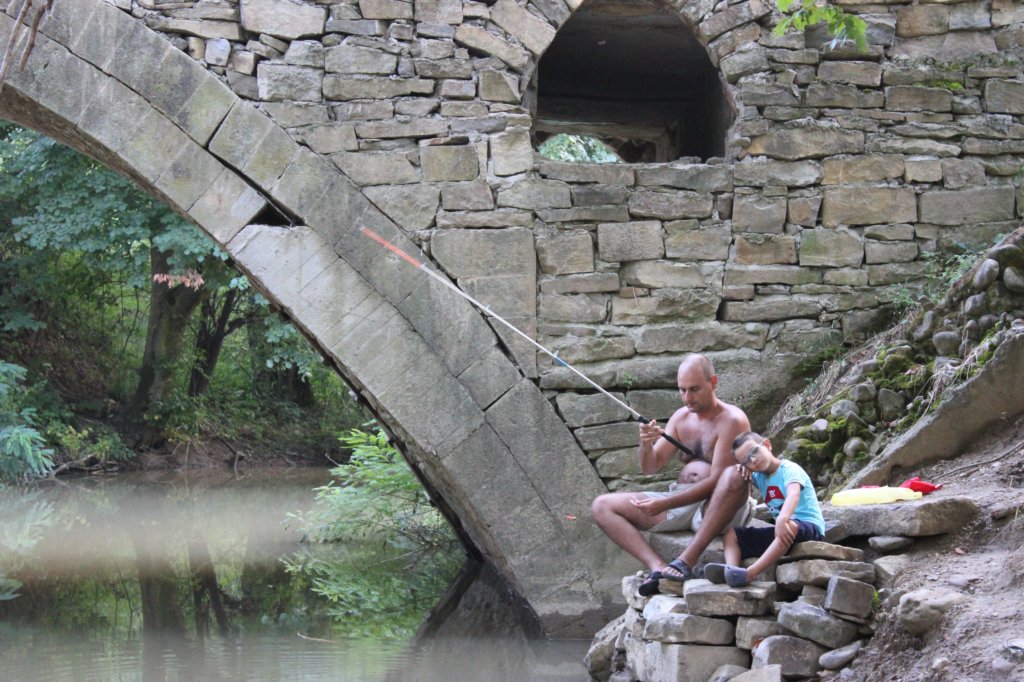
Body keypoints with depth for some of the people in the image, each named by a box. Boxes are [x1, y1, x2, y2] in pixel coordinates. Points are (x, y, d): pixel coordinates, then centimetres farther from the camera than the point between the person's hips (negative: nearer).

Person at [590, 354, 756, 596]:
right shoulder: (681, 417, 11)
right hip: (680, 503, 7)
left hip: (717, 508, -7)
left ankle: (686, 560, -41)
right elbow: (649, 467, 8)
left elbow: (717, 480, -20)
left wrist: (664, 505, -26)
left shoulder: (731, 420, -10)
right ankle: (657, 566, -32)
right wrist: (646, 445, -17)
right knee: (602, 507, -8)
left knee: (734, 475, -40)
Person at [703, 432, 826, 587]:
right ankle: (731, 569, -28)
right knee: (731, 534, 4)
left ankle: (750, 573, -55)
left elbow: (793, 494, -32)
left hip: (809, 526, -8)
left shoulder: (789, 469, -11)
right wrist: (739, 469, 5)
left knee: (789, 527, -42)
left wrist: (782, 519, -51)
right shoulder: (759, 477, 13)